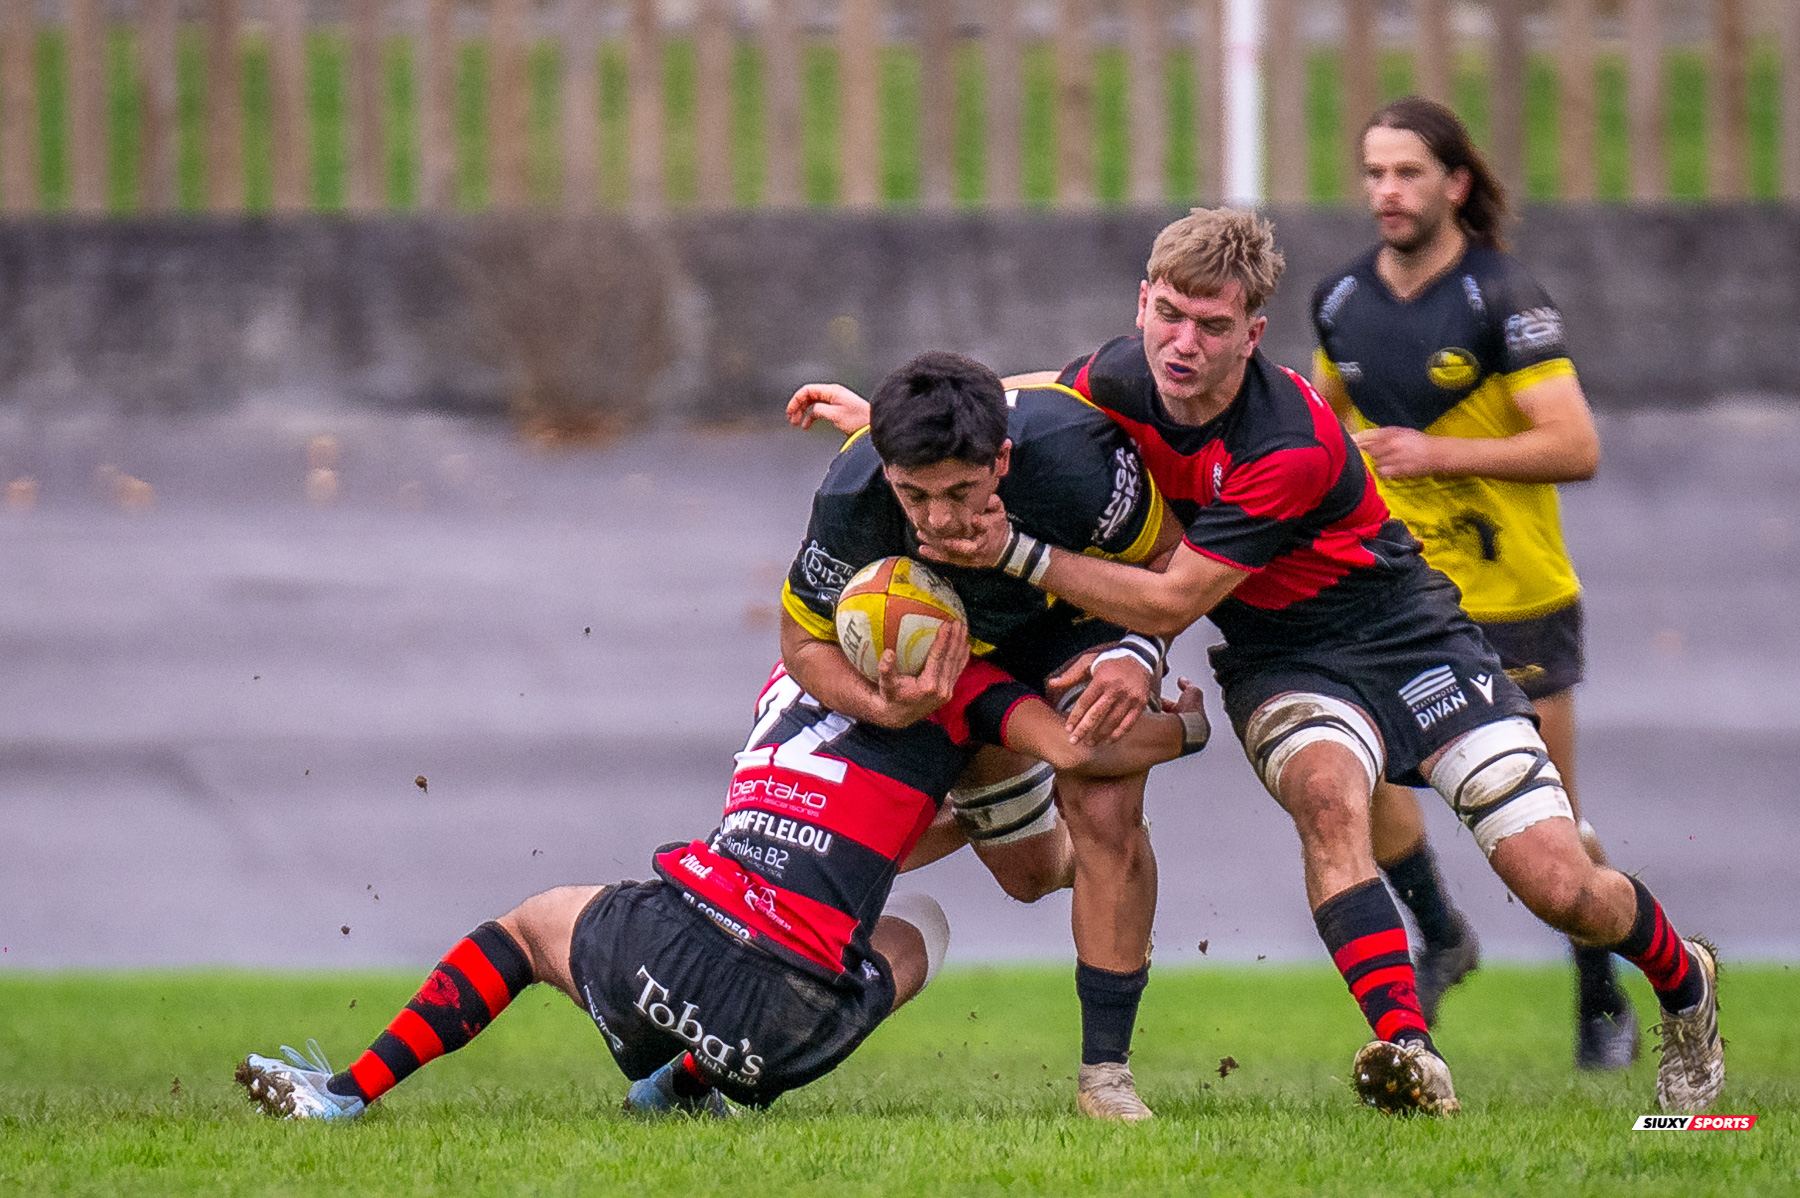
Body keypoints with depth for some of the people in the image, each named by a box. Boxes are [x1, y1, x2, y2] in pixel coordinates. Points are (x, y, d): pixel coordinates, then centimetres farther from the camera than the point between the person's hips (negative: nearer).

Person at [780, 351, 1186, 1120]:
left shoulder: (1074, 459, -42)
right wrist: (881, 706, -37)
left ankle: (1105, 1070, -7)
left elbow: (1171, 554, -21)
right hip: (961, 650, 3)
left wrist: (1141, 658, -37)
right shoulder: (850, 502, -36)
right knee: (1028, 870, 12)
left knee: (1104, 813, -22)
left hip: (1083, 625, -3)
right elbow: (804, 638, -18)